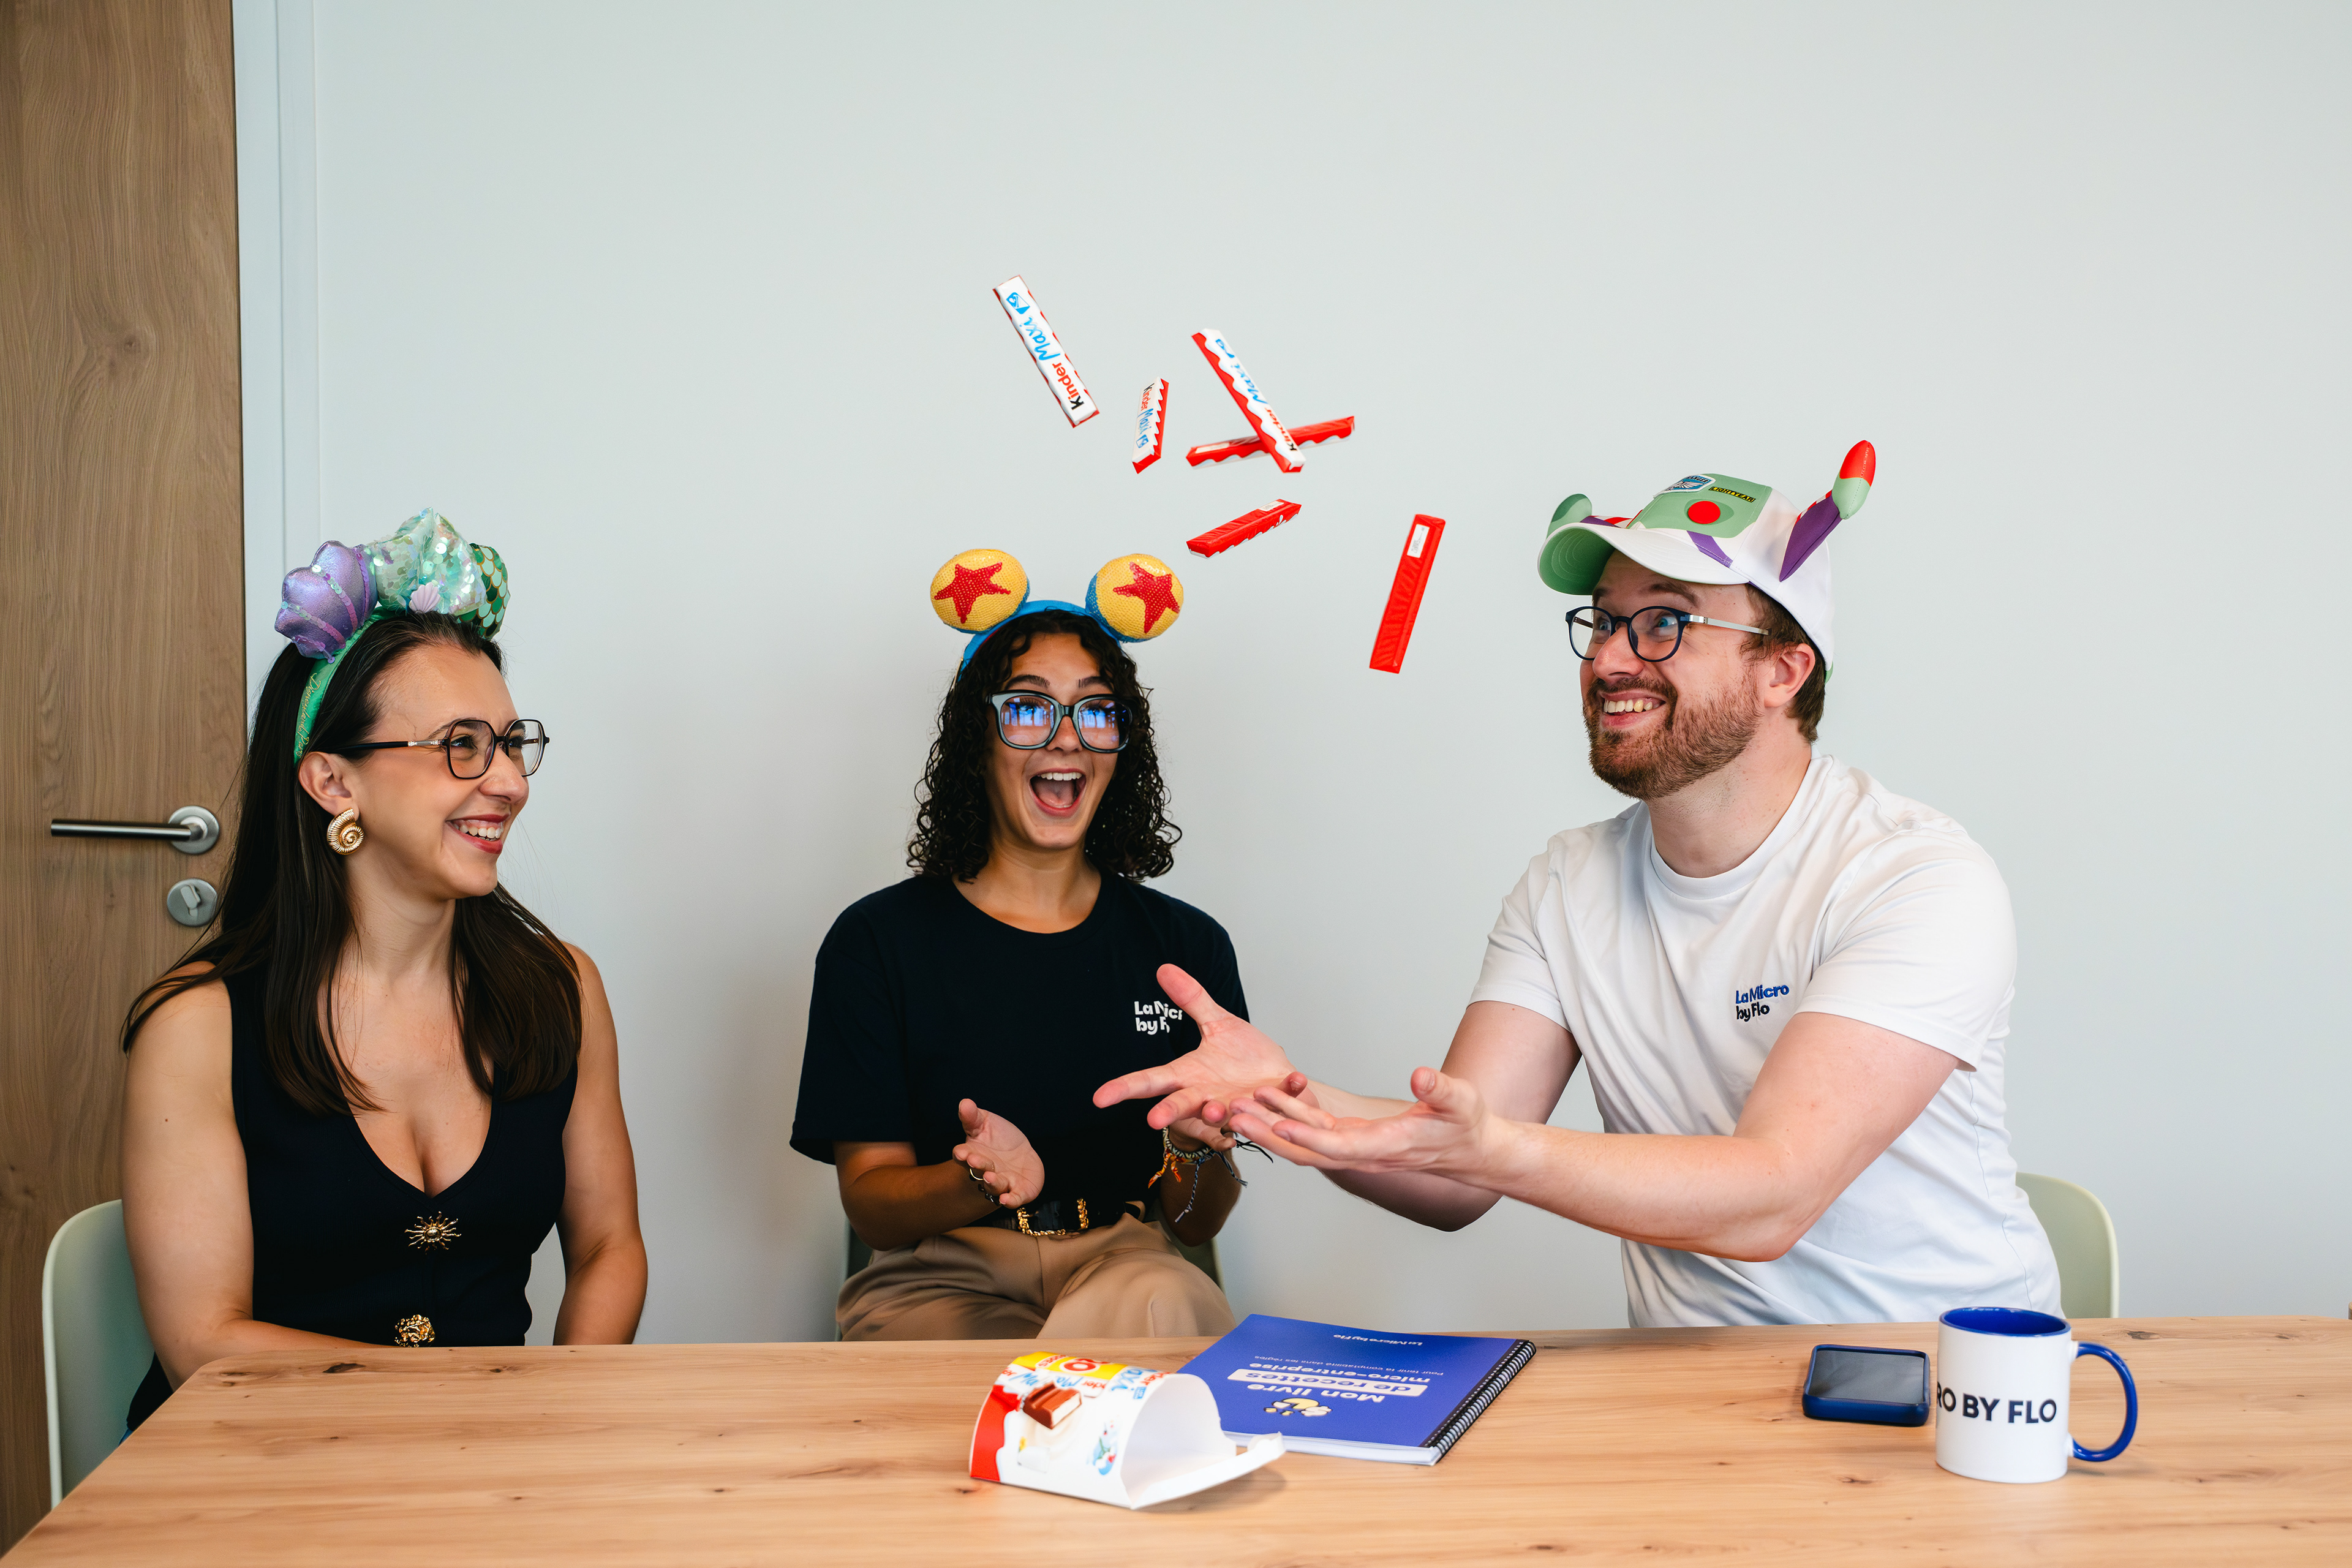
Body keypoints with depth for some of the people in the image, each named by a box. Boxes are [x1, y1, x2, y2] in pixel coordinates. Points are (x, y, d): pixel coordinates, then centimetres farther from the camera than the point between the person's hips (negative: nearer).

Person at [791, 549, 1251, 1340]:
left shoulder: (1187, 945, 8)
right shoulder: (877, 941, 2)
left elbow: (1196, 1224, 8)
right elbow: (869, 1206, 0)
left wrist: (1203, 1153, -17)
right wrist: (982, 1181, -23)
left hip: (1125, 1267, 3)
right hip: (939, 1281, -3)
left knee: (1165, 1301, -35)